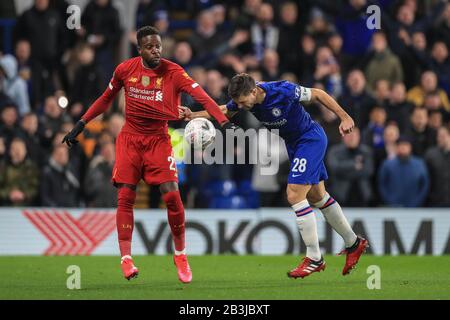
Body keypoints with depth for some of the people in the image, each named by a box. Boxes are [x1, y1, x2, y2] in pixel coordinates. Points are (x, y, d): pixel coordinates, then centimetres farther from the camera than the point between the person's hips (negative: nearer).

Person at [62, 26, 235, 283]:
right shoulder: (125, 70, -3)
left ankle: (181, 255, 6)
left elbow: (200, 95, -24)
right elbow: (106, 99, 13)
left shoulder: (173, 72, -12)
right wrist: (81, 124, 13)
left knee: (172, 195, -11)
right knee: (125, 196, -7)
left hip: (159, 140, -2)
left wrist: (224, 121, -38)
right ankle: (126, 258, -2)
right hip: (130, 139, 2)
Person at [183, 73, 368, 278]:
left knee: (294, 195, -16)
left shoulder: (283, 91, -32)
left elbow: (317, 94, -19)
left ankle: (314, 259, -8)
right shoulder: (243, 98, -14)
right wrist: (194, 115, -11)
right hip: (294, 143, 8)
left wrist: (344, 117, -16)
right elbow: (224, 111, 5)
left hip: (311, 138, -8)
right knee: (317, 196, 16)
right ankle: (353, 243, 32)